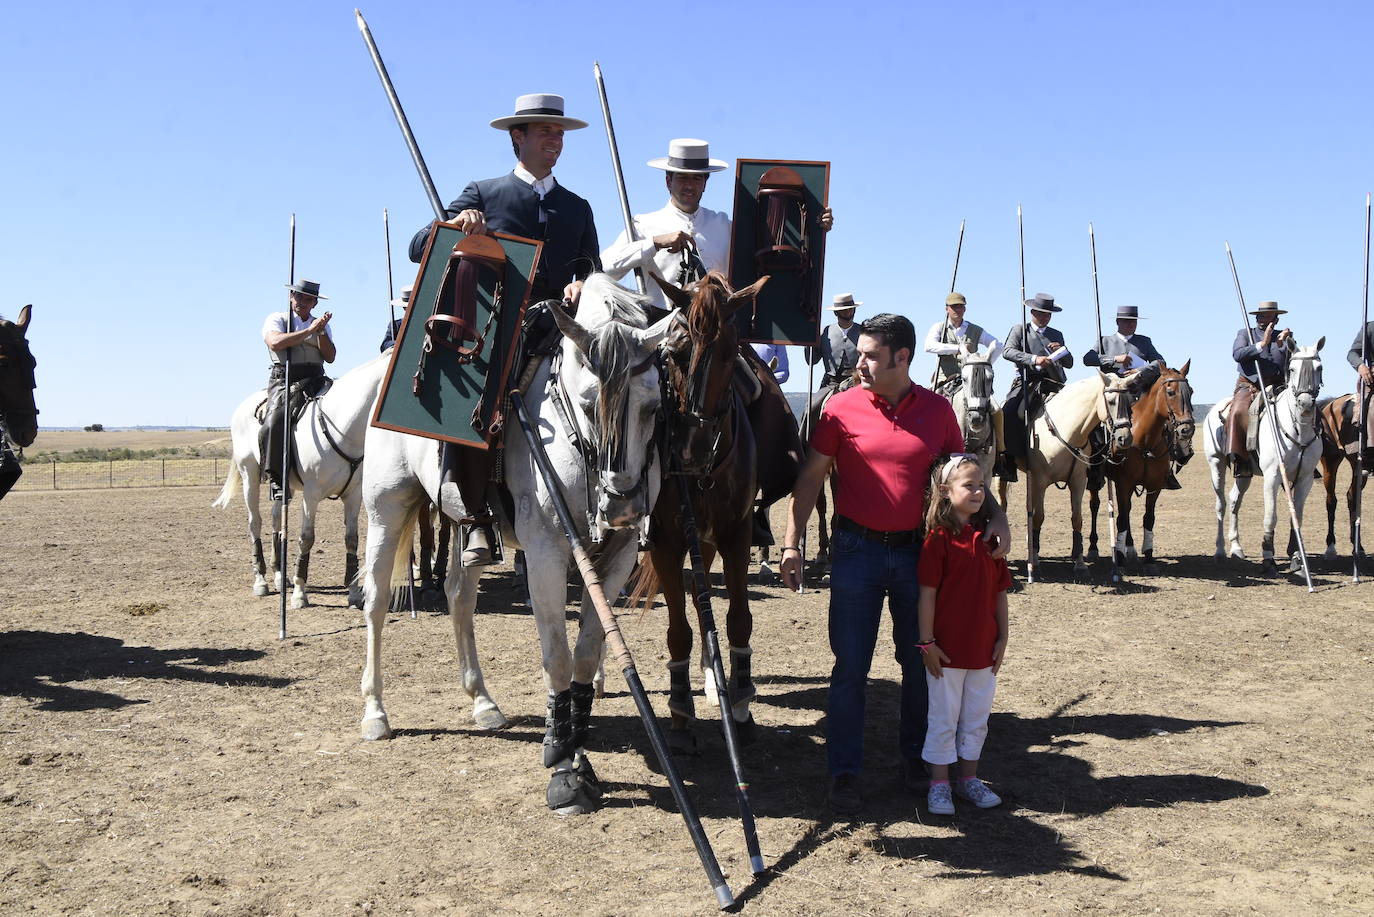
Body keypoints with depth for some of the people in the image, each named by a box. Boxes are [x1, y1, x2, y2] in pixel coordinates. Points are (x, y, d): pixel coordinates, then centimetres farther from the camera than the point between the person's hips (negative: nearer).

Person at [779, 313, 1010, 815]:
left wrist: (996, 515, -7)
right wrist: (791, 543, -5)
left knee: (921, 661, 12)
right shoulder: (841, 407, -4)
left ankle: (917, 757, 32)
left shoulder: (938, 410, 0)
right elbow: (810, 478, 0)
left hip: (917, 551, 2)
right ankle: (844, 772, 12)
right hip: (857, 551, -2)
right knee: (851, 665, 1)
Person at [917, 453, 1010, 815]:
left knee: (977, 717, 15)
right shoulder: (938, 538, -12)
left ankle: (969, 778, 29)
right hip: (947, 648, -5)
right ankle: (939, 785, 17)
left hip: (983, 647, 5)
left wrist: (1002, 638, 6)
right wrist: (927, 642, -13)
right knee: (944, 717, 5)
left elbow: (1000, 592, 9)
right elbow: (927, 593, -12)